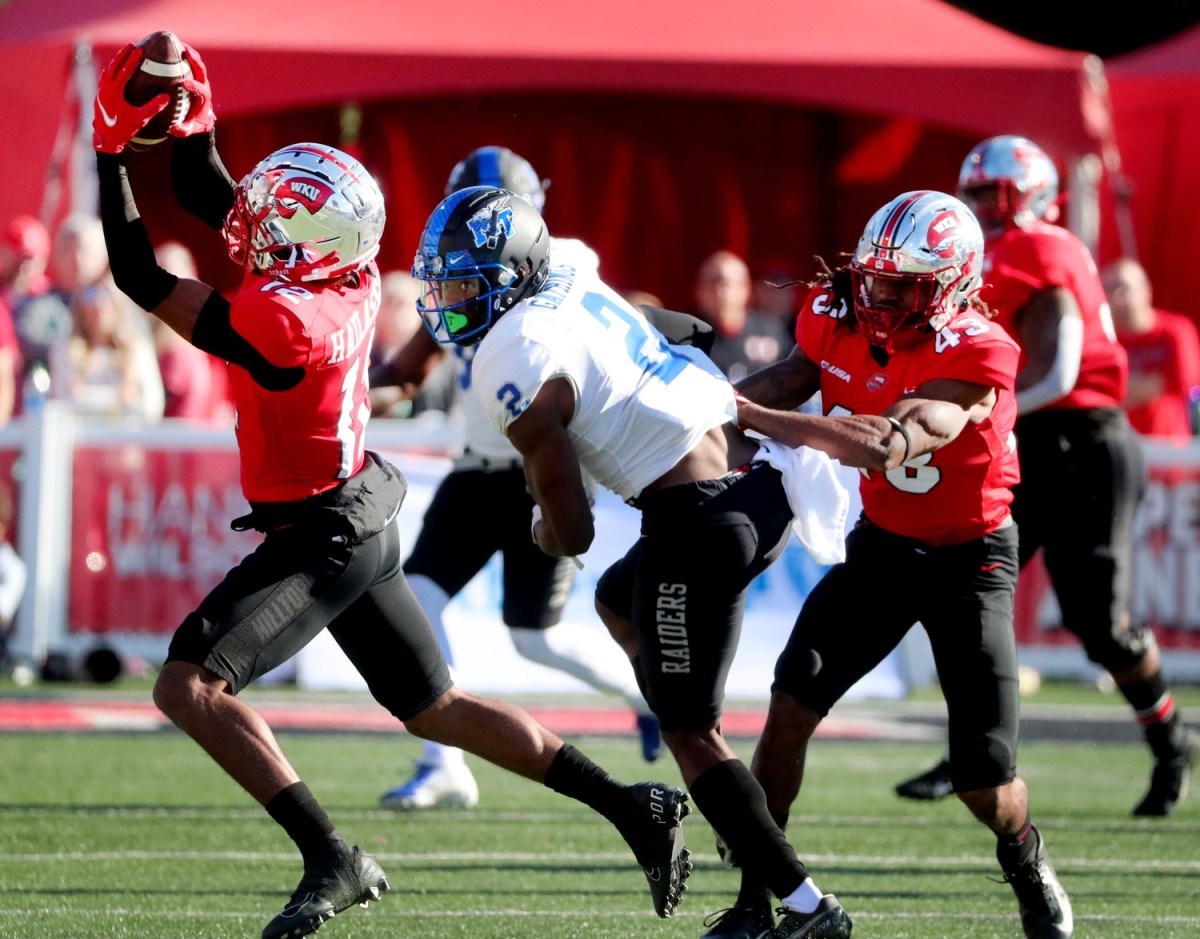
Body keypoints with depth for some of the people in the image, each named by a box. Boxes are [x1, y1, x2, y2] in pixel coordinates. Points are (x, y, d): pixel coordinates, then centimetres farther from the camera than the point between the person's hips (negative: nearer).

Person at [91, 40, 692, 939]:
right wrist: (189, 118, -5)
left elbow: (142, 278, -21)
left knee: (188, 684, -11)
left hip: (318, 540, -9)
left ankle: (333, 861, -14)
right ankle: (633, 808, 21)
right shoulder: (352, 276, -6)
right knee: (435, 707, 19)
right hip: (365, 526, 9)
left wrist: (111, 148, -16)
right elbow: (210, 197, 9)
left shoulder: (282, 320, -29)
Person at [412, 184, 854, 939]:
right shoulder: (574, 281, 11)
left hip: (698, 521, -9)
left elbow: (572, 533, -9)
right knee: (620, 601, 33)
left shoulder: (515, 371, -12)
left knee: (689, 732, 5)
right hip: (755, 476, 9)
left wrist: (546, 532, 14)